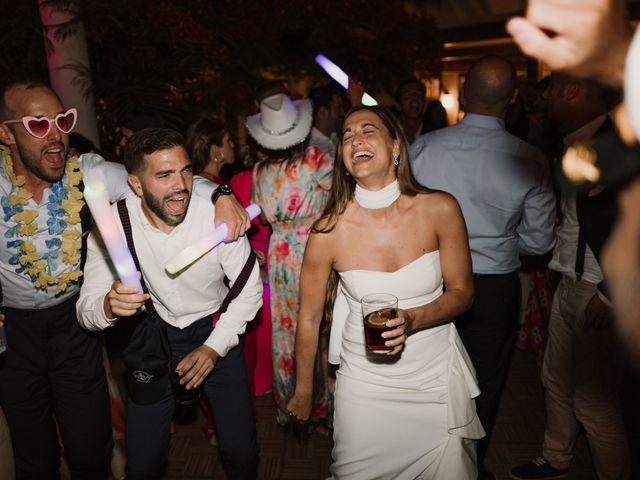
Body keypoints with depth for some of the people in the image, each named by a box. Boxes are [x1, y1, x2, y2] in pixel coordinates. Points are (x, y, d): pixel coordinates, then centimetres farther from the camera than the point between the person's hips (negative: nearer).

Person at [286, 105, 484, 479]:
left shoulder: (440, 209, -15)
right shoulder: (329, 231, -17)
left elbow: (462, 292, -4)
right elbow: (309, 318, -5)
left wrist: (412, 320, -24)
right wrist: (304, 393, 6)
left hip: (437, 376, 1)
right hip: (365, 381, 0)